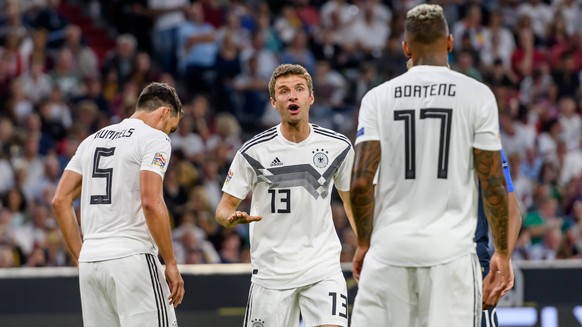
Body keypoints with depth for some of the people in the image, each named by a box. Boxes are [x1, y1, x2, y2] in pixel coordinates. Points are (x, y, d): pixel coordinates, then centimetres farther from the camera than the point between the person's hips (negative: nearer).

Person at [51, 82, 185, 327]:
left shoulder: (92, 140, 18)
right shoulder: (155, 139, -3)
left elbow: (60, 201, 14)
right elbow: (151, 202, -16)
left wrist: (80, 257, 17)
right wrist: (171, 263, -12)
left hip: (90, 261, 7)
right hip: (131, 258, -7)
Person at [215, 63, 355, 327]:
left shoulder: (338, 147, 0)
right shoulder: (254, 151, -6)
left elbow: (351, 199, 15)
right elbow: (225, 207, -2)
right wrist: (232, 217, -25)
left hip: (323, 268, 1)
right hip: (272, 271, -1)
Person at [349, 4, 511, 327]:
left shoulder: (378, 97, 5)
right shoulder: (477, 95, 1)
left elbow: (361, 183, -1)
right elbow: (493, 185, -1)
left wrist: (364, 244, 12)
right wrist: (502, 251, 9)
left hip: (389, 249, 2)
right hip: (450, 250, -2)